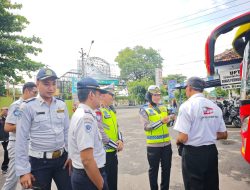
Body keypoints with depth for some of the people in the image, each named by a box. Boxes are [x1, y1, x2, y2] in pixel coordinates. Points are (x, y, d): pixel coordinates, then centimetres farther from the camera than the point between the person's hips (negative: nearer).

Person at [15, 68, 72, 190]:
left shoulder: (61, 105, 1)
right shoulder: (28, 107, -11)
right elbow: (21, 140, -10)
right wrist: (23, 171, -9)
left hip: (62, 159, 4)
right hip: (39, 162, -3)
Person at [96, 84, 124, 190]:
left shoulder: (111, 110, 9)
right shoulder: (97, 111, -18)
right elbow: (100, 134, -23)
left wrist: (120, 140, -4)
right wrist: (116, 145, -14)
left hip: (114, 152, 8)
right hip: (104, 153, -8)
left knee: (114, 180, 21)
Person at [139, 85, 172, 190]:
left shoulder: (163, 107, 7)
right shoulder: (144, 109, -9)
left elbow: (167, 123, 14)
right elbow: (147, 126, -20)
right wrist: (161, 122, -29)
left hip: (167, 143, 5)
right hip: (153, 145, -5)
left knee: (166, 167, 18)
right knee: (154, 169, 11)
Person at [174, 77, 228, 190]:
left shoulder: (187, 106, -17)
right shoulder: (215, 106, 2)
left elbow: (183, 138, -21)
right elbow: (224, 135, 9)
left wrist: (177, 141, -1)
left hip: (193, 154, -6)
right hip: (211, 152, 6)